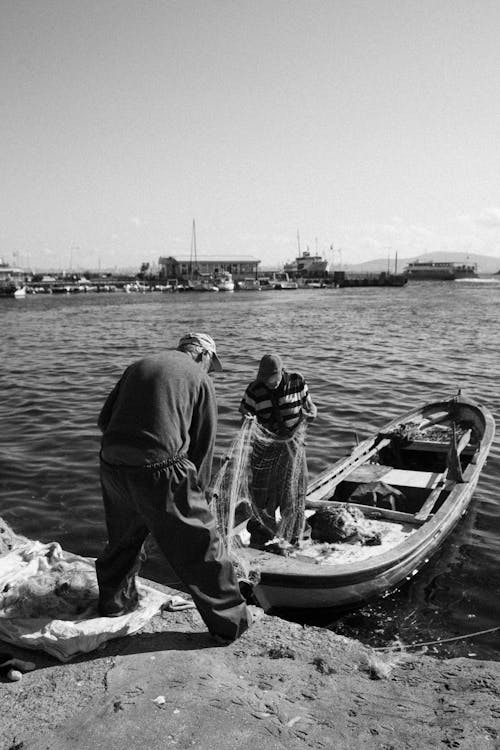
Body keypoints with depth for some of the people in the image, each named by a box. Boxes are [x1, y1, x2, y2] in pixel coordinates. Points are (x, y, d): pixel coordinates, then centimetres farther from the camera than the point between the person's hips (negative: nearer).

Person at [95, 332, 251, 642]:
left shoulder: (138, 366, 18)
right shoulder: (200, 379, 3)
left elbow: (104, 419, 16)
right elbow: (203, 444, 5)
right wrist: (198, 490, 15)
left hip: (112, 467, 6)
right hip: (160, 472, -6)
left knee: (124, 537, 29)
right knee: (201, 544, 8)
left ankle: (114, 601, 49)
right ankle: (231, 621, 18)